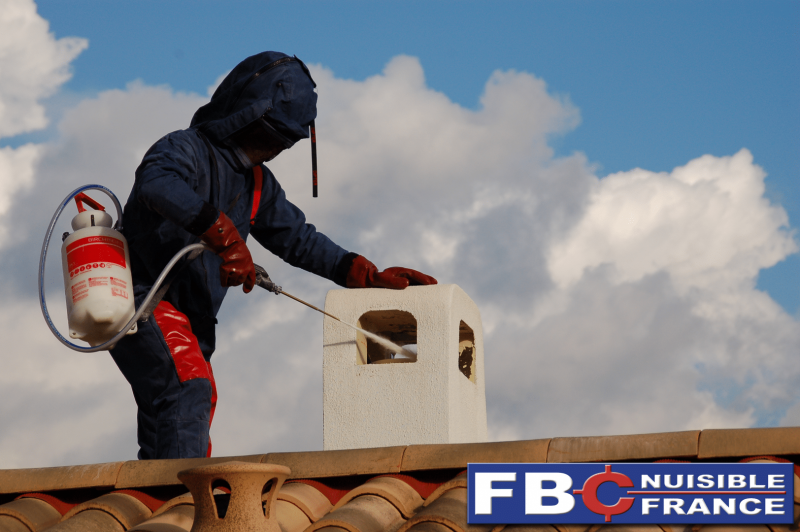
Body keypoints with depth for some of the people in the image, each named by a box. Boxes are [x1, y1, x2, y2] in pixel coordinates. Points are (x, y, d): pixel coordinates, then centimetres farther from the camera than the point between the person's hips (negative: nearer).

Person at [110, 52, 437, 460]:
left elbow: (298, 239, 21)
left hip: (190, 325, 9)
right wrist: (223, 235, -44)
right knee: (188, 392, -28)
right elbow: (156, 182, -36)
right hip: (142, 301, -9)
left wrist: (370, 277, 11)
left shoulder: (257, 184, 16)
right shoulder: (186, 149, -12)